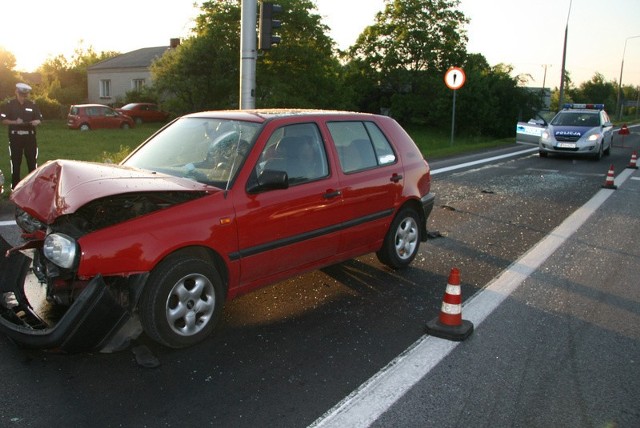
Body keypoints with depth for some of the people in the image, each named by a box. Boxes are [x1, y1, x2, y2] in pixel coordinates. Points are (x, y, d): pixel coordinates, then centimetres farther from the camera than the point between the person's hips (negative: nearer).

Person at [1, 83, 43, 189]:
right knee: (15, 162, 4)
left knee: (32, 161, 3)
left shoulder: (32, 105, 5)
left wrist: (35, 122, -14)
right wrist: (15, 122, -19)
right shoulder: (9, 105, -1)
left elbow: (39, 119, 9)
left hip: (30, 137, 1)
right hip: (15, 137, -1)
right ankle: (15, 187, 13)